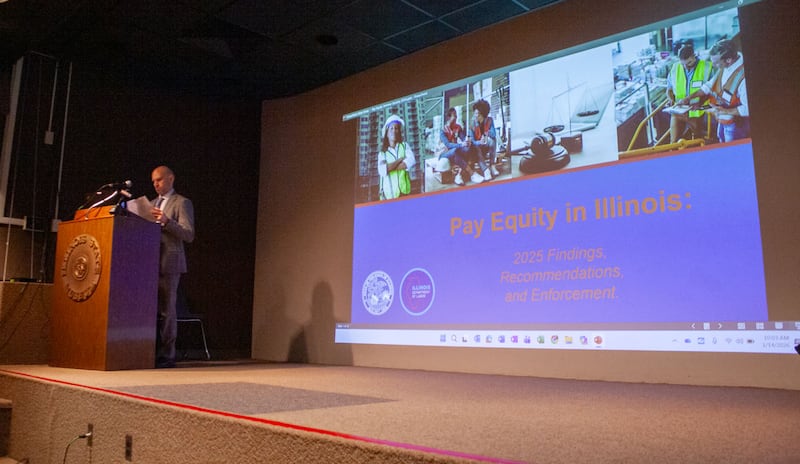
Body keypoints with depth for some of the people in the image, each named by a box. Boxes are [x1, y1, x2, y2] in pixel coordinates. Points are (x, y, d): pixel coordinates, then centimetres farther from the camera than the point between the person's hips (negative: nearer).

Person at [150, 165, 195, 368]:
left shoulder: (182, 203, 0)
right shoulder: (152, 203, 22)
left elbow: (189, 235, -10)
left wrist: (166, 221, -22)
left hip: (169, 263, -6)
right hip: (151, 262, 7)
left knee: (166, 310, -5)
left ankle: (166, 355, 0)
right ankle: (153, 352, 12)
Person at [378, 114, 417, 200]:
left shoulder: (404, 146, 12)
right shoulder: (382, 153, 11)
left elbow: (411, 161, -8)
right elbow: (382, 170, -9)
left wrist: (389, 167, -5)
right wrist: (399, 160, -5)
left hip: (404, 192, 0)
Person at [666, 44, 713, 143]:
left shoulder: (706, 67, -8)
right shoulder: (675, 68, 0)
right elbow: (669, 89, 11)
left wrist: (700, 102, -22)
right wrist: (671, 100, -10)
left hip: (697, 113, -1)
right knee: (674, 142, 1)